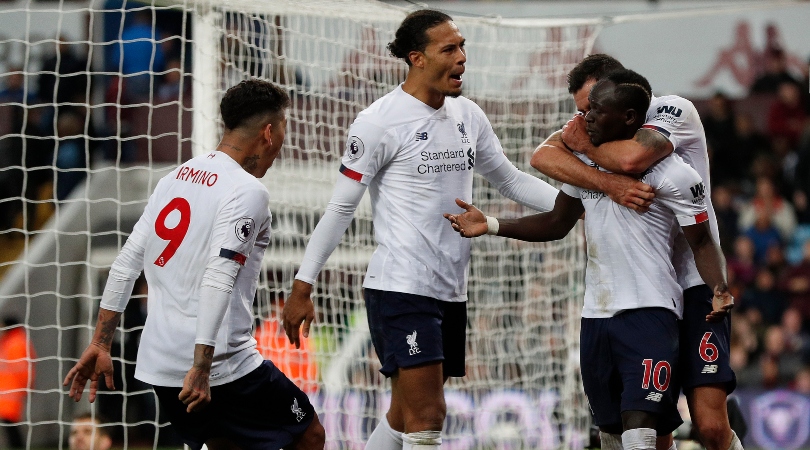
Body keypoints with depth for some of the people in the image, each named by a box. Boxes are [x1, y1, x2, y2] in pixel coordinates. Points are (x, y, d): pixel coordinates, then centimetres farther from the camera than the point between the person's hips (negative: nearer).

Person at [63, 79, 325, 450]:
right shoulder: (248, 191, -10)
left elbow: (125, 265, 13)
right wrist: (201, 368, -25)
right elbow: (217, 280, -21)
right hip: (223, 365, -7)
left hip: (158, 364, 7)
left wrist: (100, 344, 17)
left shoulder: (175, 179, 13)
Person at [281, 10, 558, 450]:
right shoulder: (380, 121, -10)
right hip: (399, 289, -7)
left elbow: (511, 181, 20)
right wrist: (302, 286, -7)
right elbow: (340, 207, -7)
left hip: (450, 293, 7)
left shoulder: (468, 116, 10)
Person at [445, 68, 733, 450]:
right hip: (596, 316, 7)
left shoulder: (672, 173, -10)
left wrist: (720, 290, -25)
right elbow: (556, 224, 22)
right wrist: (491, 226, 12)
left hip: (649, 314, -7)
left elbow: (702, 242, -7)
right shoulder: (584, 163, 11)